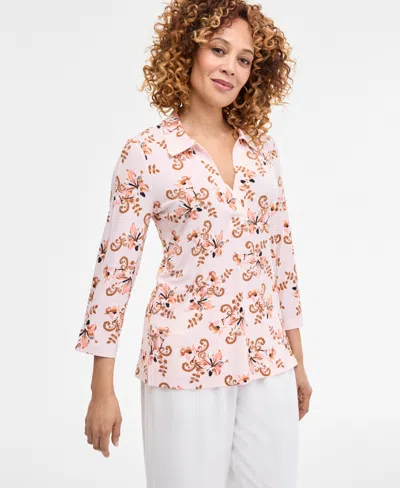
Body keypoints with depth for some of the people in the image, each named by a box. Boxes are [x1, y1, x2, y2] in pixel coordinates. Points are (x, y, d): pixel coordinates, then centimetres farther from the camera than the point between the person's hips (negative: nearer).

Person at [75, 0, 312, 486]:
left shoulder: (262, 149, 7)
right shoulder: (147, 153, -7)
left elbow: (281, 254, 12)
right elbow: (115, 266, -6)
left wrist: (298, 360, 14)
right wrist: (102, 389, -6)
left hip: (267, 360, 5)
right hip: (185, 362, -4)